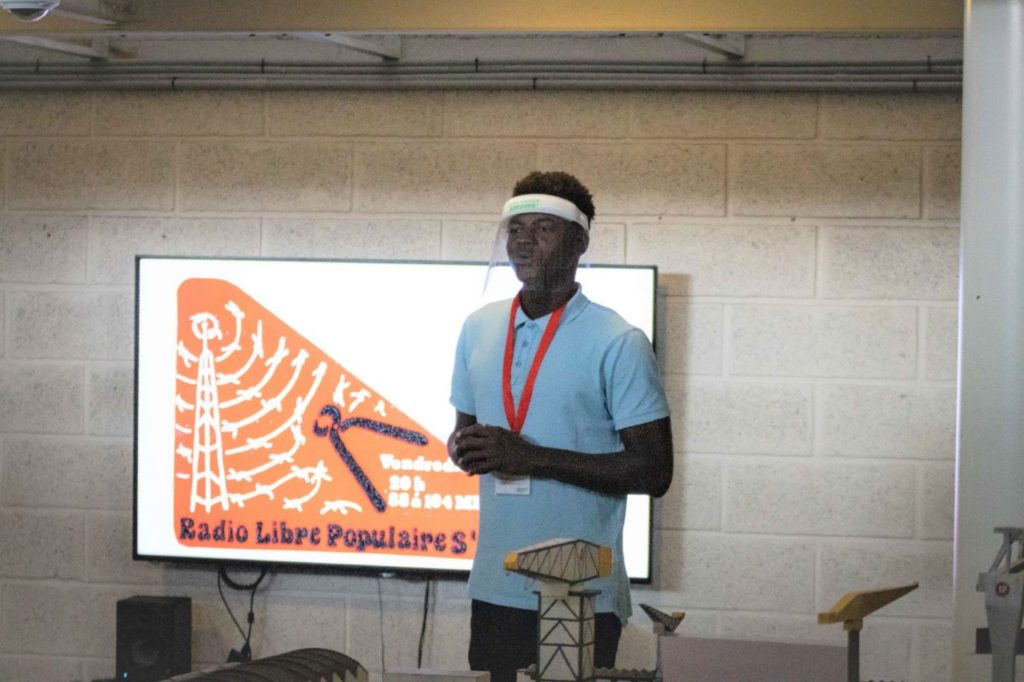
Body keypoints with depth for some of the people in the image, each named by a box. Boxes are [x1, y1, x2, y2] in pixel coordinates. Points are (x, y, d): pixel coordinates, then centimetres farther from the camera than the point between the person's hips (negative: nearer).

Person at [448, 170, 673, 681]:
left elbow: (654, 472, -12)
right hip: (495, 589, 5)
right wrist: (465, 448, -5)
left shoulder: (617, 344, -8)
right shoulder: (480, 329, 9)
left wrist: (532, 458, -19)